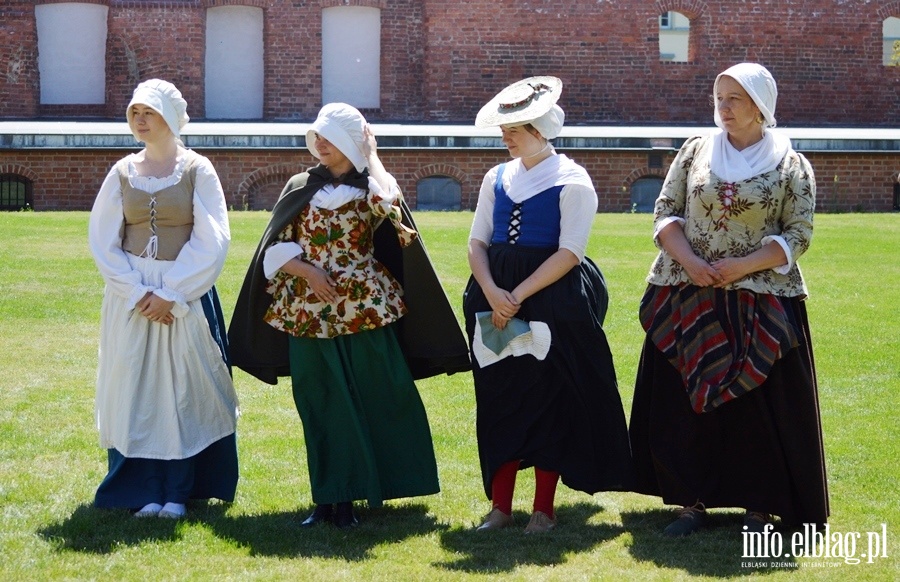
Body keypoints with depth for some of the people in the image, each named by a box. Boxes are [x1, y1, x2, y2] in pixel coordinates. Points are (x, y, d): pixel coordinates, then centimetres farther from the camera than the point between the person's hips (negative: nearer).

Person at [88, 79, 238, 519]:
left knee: (183, 387, 1)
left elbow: (211, 241, -8)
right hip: (131, 296, 2)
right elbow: (103, 241, 2)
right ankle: (144, 490, 8)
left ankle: (177, 492, 9)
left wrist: (171, 294, -13)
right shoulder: (122, 173, 5)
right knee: (135, 387, 1)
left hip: (187, 294, -2)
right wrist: (138, 293, -9)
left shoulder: (197, 170, -3)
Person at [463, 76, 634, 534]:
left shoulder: (572, 181, -6)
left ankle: (544, 509, 7)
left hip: (552, 300, -5)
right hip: (495, 297, 5)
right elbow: (477, 242, 8)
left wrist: (518, 296, -17)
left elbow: (569, 253, -12)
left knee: (548, 399, -1)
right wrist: (492, 293, -11)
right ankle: (500, 505, 13)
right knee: (497, 398, 5)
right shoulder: (496, 178, 11)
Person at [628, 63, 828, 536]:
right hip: (688, 301, 2)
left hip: (760, 305, -2)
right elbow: (665, 213, 5)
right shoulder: (696, 151, 7)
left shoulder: (790, 165, 1)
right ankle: (692, 500, 12)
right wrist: (689, 261, -12)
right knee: (685, 399, 2)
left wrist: (744, 265, -15)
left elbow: (798, 235, -2)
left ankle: (758, 507, 9)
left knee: (760, 405, -1)